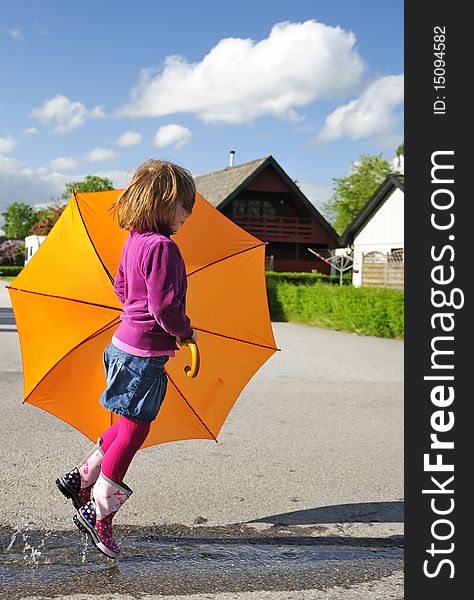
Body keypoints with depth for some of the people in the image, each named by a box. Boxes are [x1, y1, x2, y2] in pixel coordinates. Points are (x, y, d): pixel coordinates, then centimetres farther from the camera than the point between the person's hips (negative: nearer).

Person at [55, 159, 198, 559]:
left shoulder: (134, 240, 8)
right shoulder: (162, 247, -21)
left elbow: (121, 286, 22)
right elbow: (165, 309, -24)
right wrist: (186, 331, -7)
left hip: (128, 342, 10)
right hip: (143, 355, -10)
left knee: (130, 426, 22)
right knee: (133, 431, 2)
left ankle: (82, 479, 32)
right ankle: (99, 514, 14)